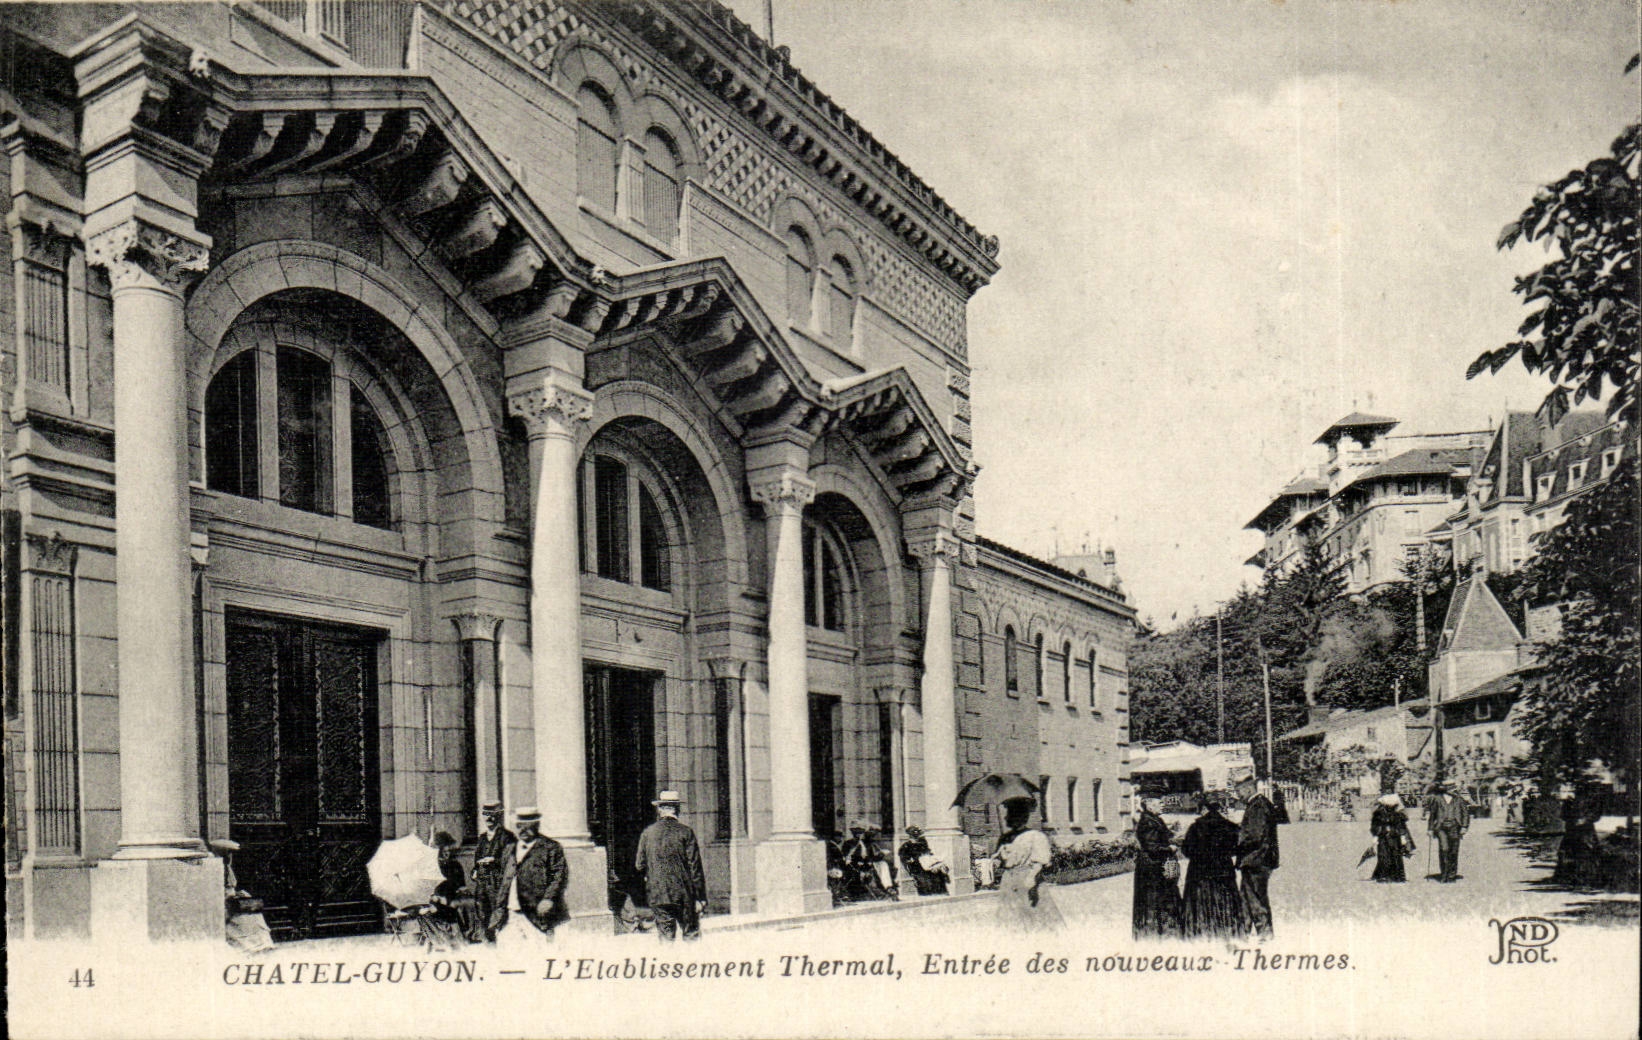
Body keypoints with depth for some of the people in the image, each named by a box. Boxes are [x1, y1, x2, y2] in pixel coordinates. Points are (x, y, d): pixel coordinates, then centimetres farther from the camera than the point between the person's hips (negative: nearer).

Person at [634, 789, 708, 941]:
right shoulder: (685, 832, -6)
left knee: (666, 935, 7)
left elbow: (639, 866, 4)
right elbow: (695, 867, -7)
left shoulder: (647, 833, 0)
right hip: (684, 894, -2)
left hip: (658, 894, 2)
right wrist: (700, 897, -3)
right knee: (691, 934, 6)